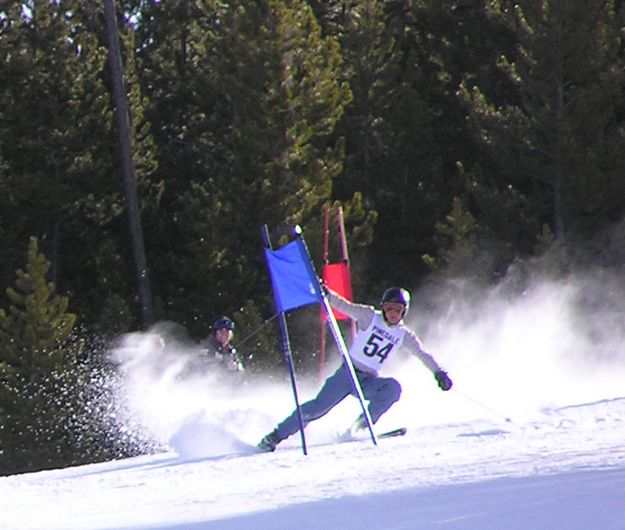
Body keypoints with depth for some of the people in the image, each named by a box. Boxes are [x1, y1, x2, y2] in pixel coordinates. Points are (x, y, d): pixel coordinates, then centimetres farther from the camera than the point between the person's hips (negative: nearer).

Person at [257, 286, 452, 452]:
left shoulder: (404, 335, 6)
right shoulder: (369, 317, -2)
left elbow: (423, 355, 13)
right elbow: (344, 306, -10)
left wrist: (439, 373, 4)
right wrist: (325, 294, -25)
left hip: (369, 381, 3)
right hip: (348, 372, -3)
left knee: (393, 387, -27)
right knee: (320, 406, -17)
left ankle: (361, 425, -16)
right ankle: (276, 436, -9)